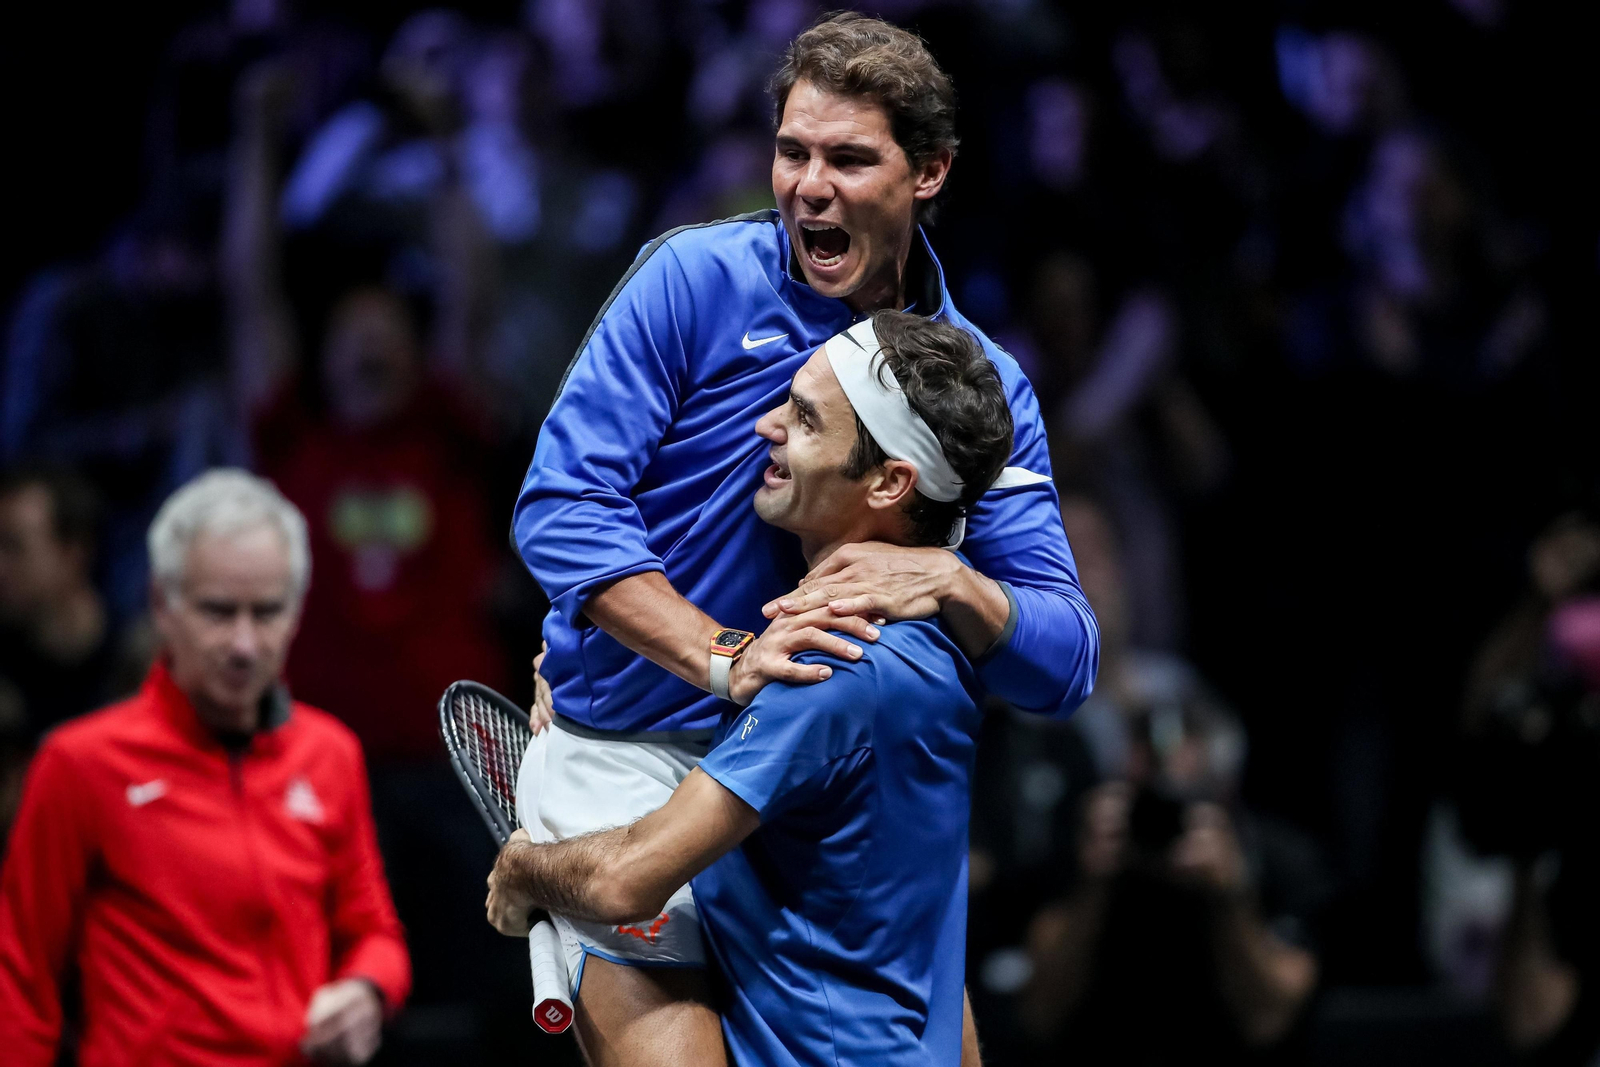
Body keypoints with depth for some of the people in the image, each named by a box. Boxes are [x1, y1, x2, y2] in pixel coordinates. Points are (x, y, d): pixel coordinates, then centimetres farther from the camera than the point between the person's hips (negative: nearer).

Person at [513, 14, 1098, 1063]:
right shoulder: (695, 279, -8)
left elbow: (1066, 665, -3)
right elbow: (562, 503, -14)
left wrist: (949, 583, -25)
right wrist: (724, 657, -26)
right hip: (632, 750, -4)